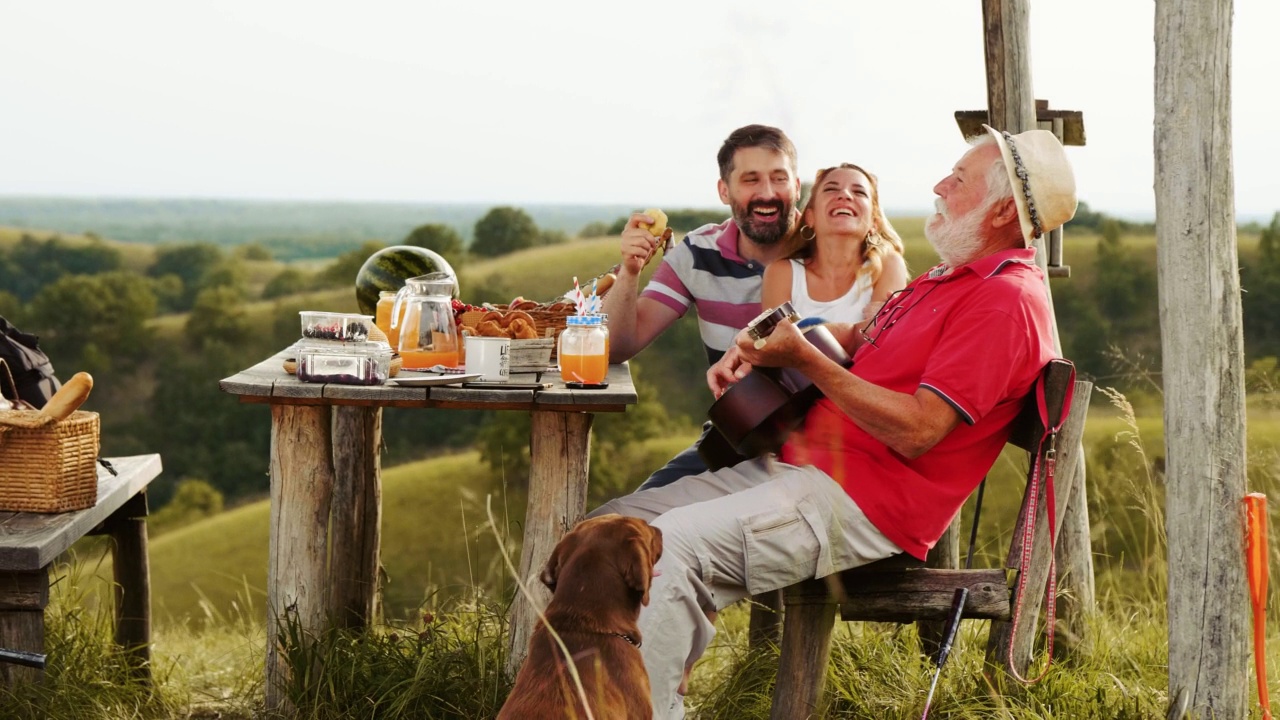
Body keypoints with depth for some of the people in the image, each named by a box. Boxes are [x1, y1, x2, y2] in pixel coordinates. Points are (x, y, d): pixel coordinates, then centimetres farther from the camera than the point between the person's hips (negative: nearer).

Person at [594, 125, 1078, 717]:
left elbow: (916, 431, -21)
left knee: (674, 543, -29)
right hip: (795, 465, 11)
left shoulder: (1007, 301, -13)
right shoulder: (951, 278, 21)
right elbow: (859, 337, 32)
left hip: (861, 502, -11)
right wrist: (759, 345, 13)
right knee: (617, 526, 1)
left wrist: (805, 358, -19)